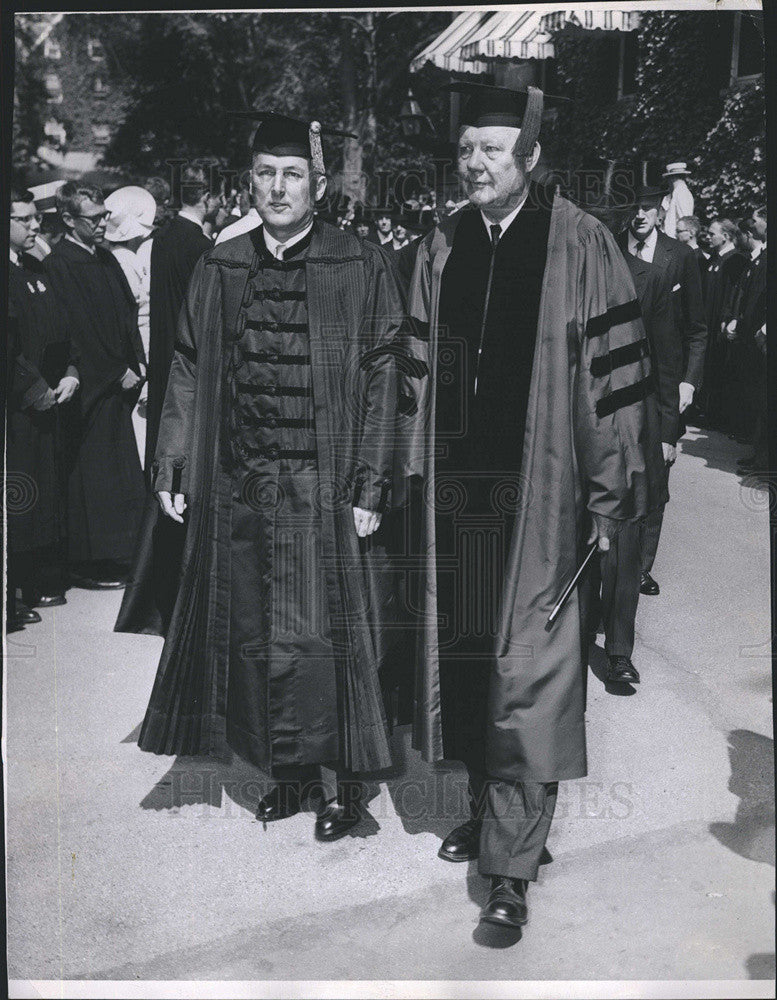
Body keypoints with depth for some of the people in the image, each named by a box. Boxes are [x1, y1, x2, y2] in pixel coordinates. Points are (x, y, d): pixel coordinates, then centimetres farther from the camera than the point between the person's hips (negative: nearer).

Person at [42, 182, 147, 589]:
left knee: (120, 474, 11)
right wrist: (119, 372, -12)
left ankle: (115, 553, 21)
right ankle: (88, 565, 8)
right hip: (90, 385, -8)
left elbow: (128, 311, 17)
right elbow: (76, 331, -16)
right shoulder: (58, 266, -12)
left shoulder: (106, 259, 13)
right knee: (90, 473, -2)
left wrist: (137, 362, 5)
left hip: (119, 382, 8)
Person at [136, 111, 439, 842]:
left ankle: (341, 777, 21)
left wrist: (370, 486, -12)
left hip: (321, 487, -4)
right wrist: (171, 466, 4)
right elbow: (189, 372, 10)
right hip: (236, 486, 4)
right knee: (251, 633, 11)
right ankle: (284, 769, 30)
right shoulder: (218, 268, 7)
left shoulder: (360, 268, -4)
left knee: (319, 633, 1)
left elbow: (382, 379, -7)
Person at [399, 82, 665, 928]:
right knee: (467, 660, 13)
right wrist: (412, 473, 8)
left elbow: (615, 372, -7)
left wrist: (609, 498, -9)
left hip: (539, 494, -4)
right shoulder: (436, 251, 8)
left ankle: (512, 864, 8)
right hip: (455, 492, 5)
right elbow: (418, 371, 11)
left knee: (527, 675, -2)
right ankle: (487, 810, 32)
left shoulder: (579, 246, -6)